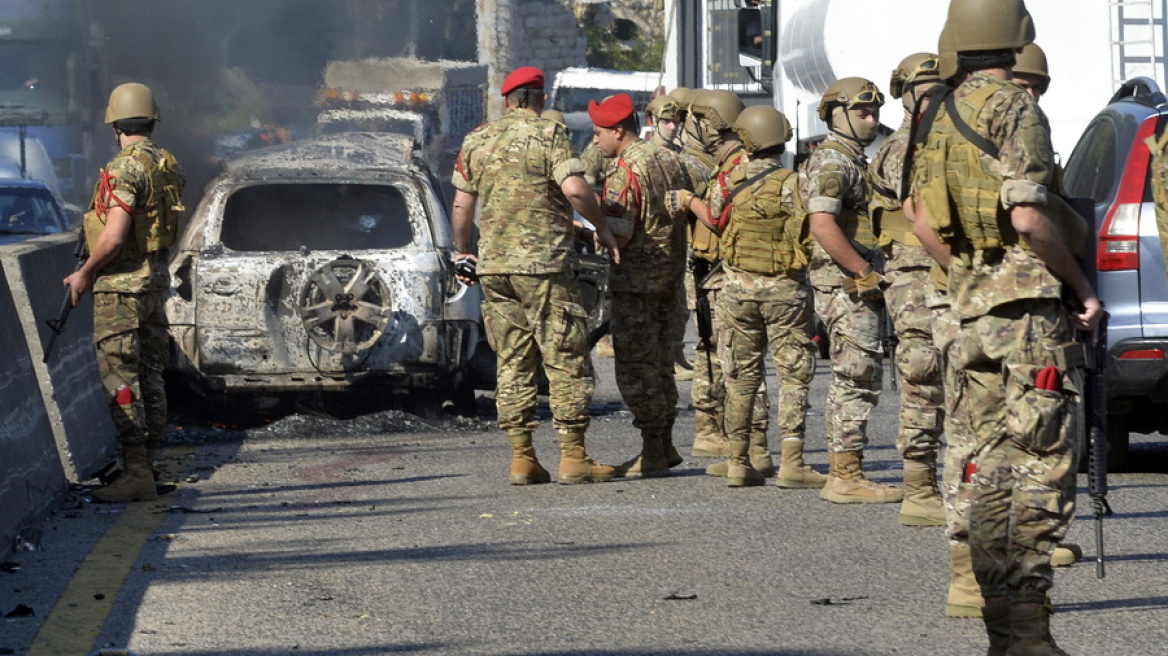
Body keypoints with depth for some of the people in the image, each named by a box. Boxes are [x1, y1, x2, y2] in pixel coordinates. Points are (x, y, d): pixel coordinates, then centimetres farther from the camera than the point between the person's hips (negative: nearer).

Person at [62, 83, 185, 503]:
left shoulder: (125, 169, -17)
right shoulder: (168, 166, 9)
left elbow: (114, 237, -23)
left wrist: (84, 274, -9)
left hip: (121, 283, -9)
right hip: (157, 277, 9)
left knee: (119, 376, -7)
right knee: (150, 374, 11)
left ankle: (136, 472, -11)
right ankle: (147, 466, 16)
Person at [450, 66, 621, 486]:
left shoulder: (476, 141, 10)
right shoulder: (548, 134, -6)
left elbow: (462, 205, 13)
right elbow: (574, 189, -18)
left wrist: (461, 252, 27)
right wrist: (602, 228, -3)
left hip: (492, 263, 5)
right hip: (543, 262, -5)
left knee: (512, 363, 9)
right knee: (566, 360, 0)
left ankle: (521, 458, 7)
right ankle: (573, 457, -3)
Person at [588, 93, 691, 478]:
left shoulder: (625, 172, -16)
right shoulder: (668, 160, 10)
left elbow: (619, 234, -22)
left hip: (636, 280, -9)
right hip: (670, 274, 9)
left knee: (635, 367, -3)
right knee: (660, 362, 16)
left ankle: (652, 453, -2)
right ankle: (664, 444, 20)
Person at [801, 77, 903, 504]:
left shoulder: (854, 161, 20)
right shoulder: (831, 161, -12)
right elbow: (823, 226, -23)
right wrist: (865, 273, -20)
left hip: (856, 286, 11)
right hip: (847, 287, -11)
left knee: (851, 380, 12)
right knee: (859, 378, -11)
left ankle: (841, 474, 16)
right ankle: (847, 478, -11)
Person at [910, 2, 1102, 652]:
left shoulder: (945, 118, 13)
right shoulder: (1015, 108, -11)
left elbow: (923, 219, 16)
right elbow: (1029, 217, -18)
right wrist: (1082, 283, -9)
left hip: (972, 307, 8)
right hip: (1029, 306, -8)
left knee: (991, 467, 9)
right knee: (1044, 466, -7)